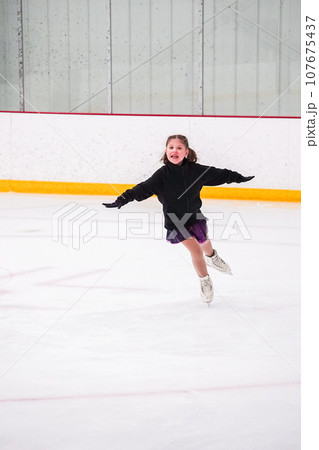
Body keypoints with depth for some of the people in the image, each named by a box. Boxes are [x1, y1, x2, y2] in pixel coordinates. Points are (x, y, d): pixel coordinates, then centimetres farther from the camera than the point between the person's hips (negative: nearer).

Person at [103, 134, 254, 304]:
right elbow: (144, 188, -25)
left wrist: (238, 178, 12)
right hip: (175, 221, -3)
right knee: (195, 249, -8)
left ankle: (212, 257, 58)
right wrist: (123, 199, -36)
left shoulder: (195, 170, -10)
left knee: (204, 242, 19)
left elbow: (217, 175, 2)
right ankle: (205, 282, 15)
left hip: (194, 215, 3)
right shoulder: (162, 174, -18)